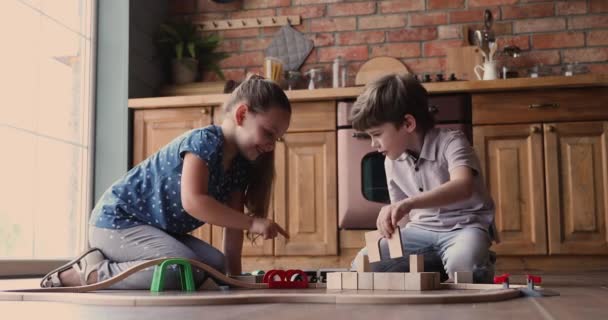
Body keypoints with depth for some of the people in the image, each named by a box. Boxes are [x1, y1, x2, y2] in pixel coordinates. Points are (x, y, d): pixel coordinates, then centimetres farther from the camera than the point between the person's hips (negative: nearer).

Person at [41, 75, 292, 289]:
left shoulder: (240, 165, 5)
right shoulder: (204, 141, -21)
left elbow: (232, 226, 5)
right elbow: (193, 201, -34)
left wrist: (234, 276, -2)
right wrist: (252, 223, -33)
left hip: (157, 229, 10)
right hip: (115, 220, -10)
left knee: (216, 268, -1)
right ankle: (89, 273, -13)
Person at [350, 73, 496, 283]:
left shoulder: (450, 141, -18)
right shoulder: (392, 162, 2)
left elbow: (463, 186, -39)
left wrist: (408, 203, -52)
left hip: (463, 225, -5)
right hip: (422, 229, 6)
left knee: (461, 264, -39)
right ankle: (444, 263, -8)